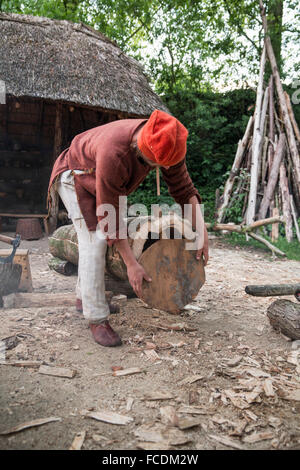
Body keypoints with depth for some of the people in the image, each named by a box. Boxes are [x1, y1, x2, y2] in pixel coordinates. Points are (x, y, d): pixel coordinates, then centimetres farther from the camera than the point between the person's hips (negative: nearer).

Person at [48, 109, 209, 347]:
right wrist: (131, 264, -34)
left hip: (100, 180, 7)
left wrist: (202, 231, -23)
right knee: (94, 242, -20)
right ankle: (97, 319, -11)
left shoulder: (169, 144, -26)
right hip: (75, 177, -7)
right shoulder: (113, 154, -45)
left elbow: (184, 189, -15)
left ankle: (84, 296, 33)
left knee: (106, 237, 14)